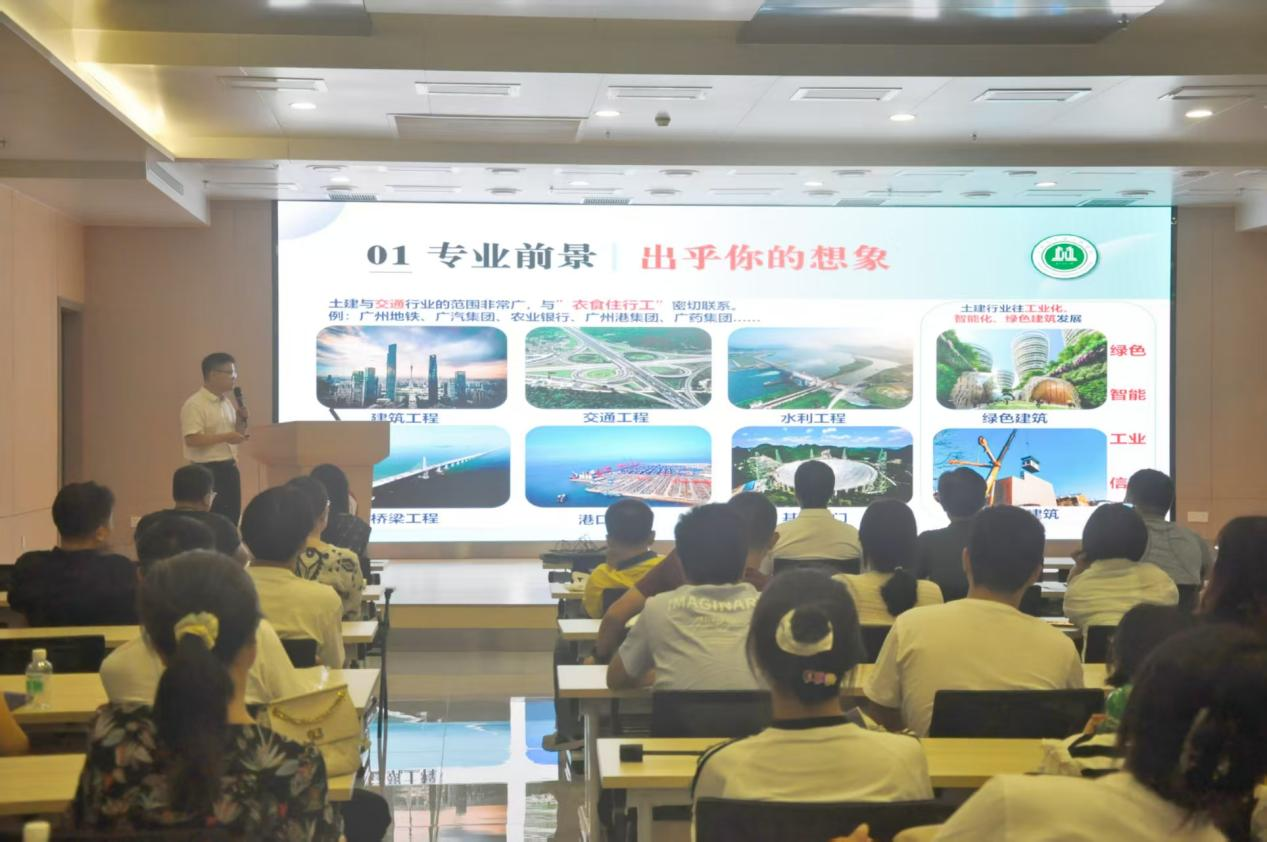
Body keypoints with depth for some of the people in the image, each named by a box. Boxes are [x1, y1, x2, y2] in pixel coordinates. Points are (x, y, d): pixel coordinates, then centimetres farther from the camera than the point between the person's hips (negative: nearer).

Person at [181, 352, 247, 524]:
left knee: (231, 518, 10)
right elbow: (192, 439, -22)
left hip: (229, 468, 8)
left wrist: (241, 420, 2)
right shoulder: (195, 404, -13)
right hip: (208, 471, -8)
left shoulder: (227, 403, 13)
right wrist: (225, 437, -22)